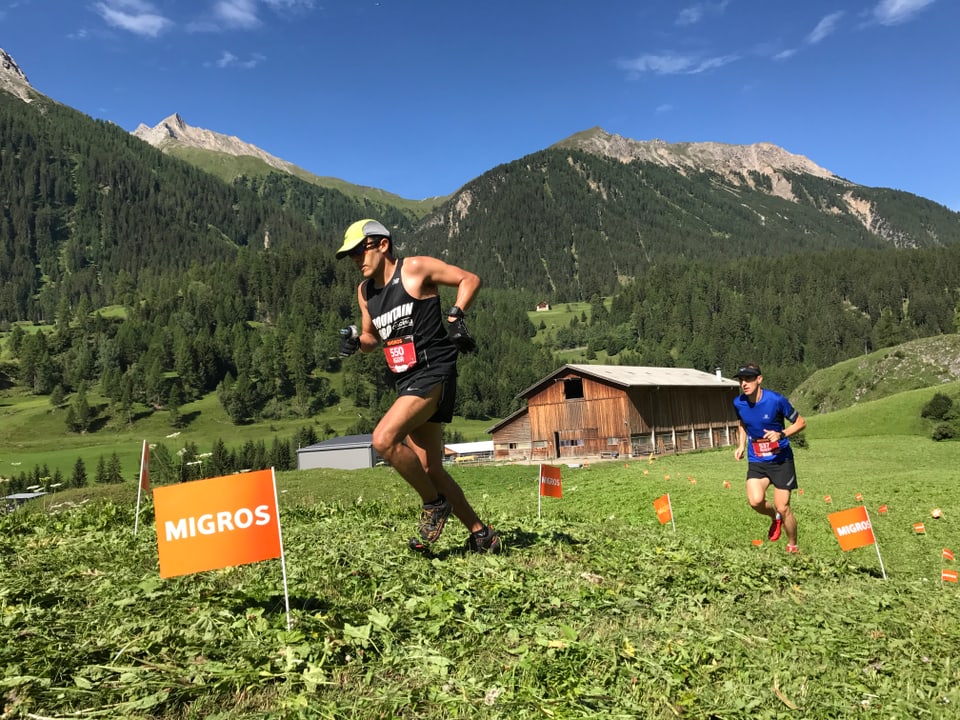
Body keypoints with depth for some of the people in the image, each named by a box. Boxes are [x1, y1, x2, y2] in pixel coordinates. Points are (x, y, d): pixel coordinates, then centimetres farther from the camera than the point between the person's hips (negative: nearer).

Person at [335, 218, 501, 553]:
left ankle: (434, 503, -2)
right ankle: (482, 534, 21)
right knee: (430, 469, 8)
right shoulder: (365, 291, 14)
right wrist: (355, 341, 3)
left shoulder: (416, 268, -5)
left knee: (384, 439, -24)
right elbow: (372, 336, 25)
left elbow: (470, 279, 0)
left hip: (433, 372, -8)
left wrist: (455, 316, -14)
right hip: (406, 382, 8)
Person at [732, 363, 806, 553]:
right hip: (756, 460, 3)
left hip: (781, 459, -3)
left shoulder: (776, 400, -17)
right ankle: (775, 517, 18)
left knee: (783, 507, -2)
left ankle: (792, 546, 24)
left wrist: (781, 434, -21)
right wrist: (741, 445, 3)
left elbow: (800, 422, -5)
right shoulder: (738, 403, -5)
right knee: (755, 501, -18)